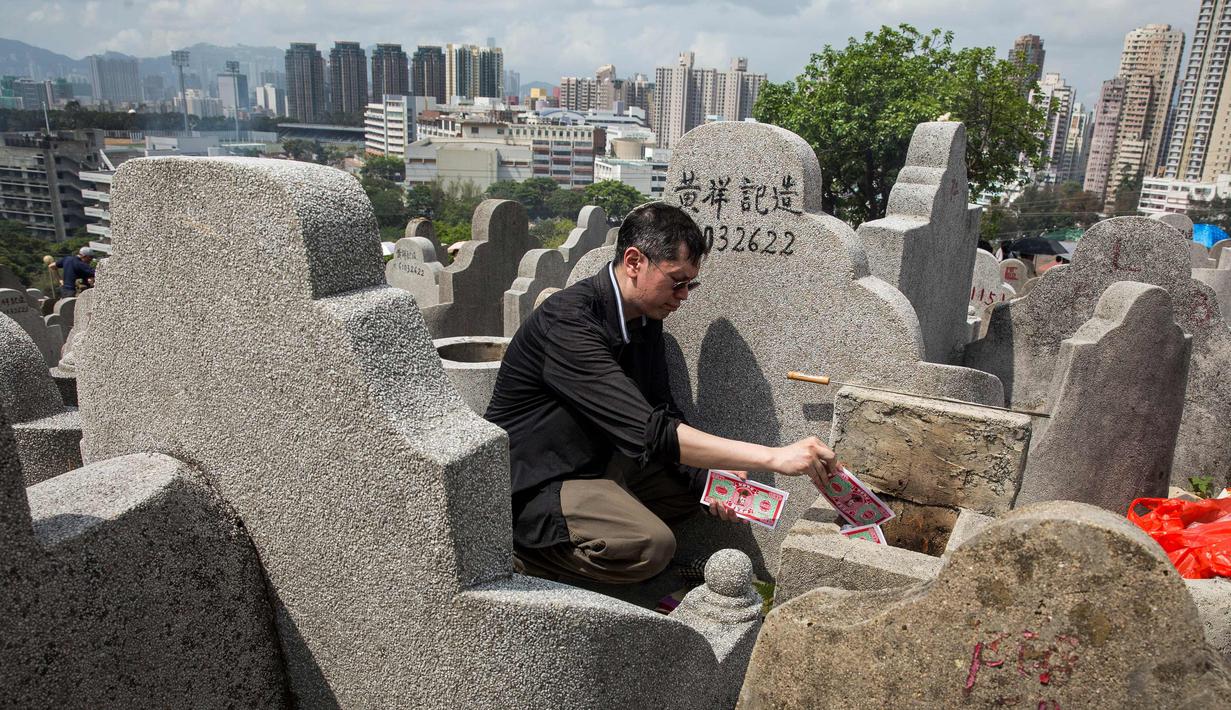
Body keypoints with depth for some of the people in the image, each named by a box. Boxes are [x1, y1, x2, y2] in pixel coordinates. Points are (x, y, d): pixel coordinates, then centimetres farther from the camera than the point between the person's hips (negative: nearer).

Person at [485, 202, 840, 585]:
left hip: (598, 463, 9)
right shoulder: (567, 321, -27)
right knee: (650, 545, -30)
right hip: (532, 485, -9)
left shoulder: (646, 316, 2)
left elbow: (662, 413, 8)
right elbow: (648, 431, -34)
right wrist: (773, 456, -35)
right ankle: (519, 554, -6)